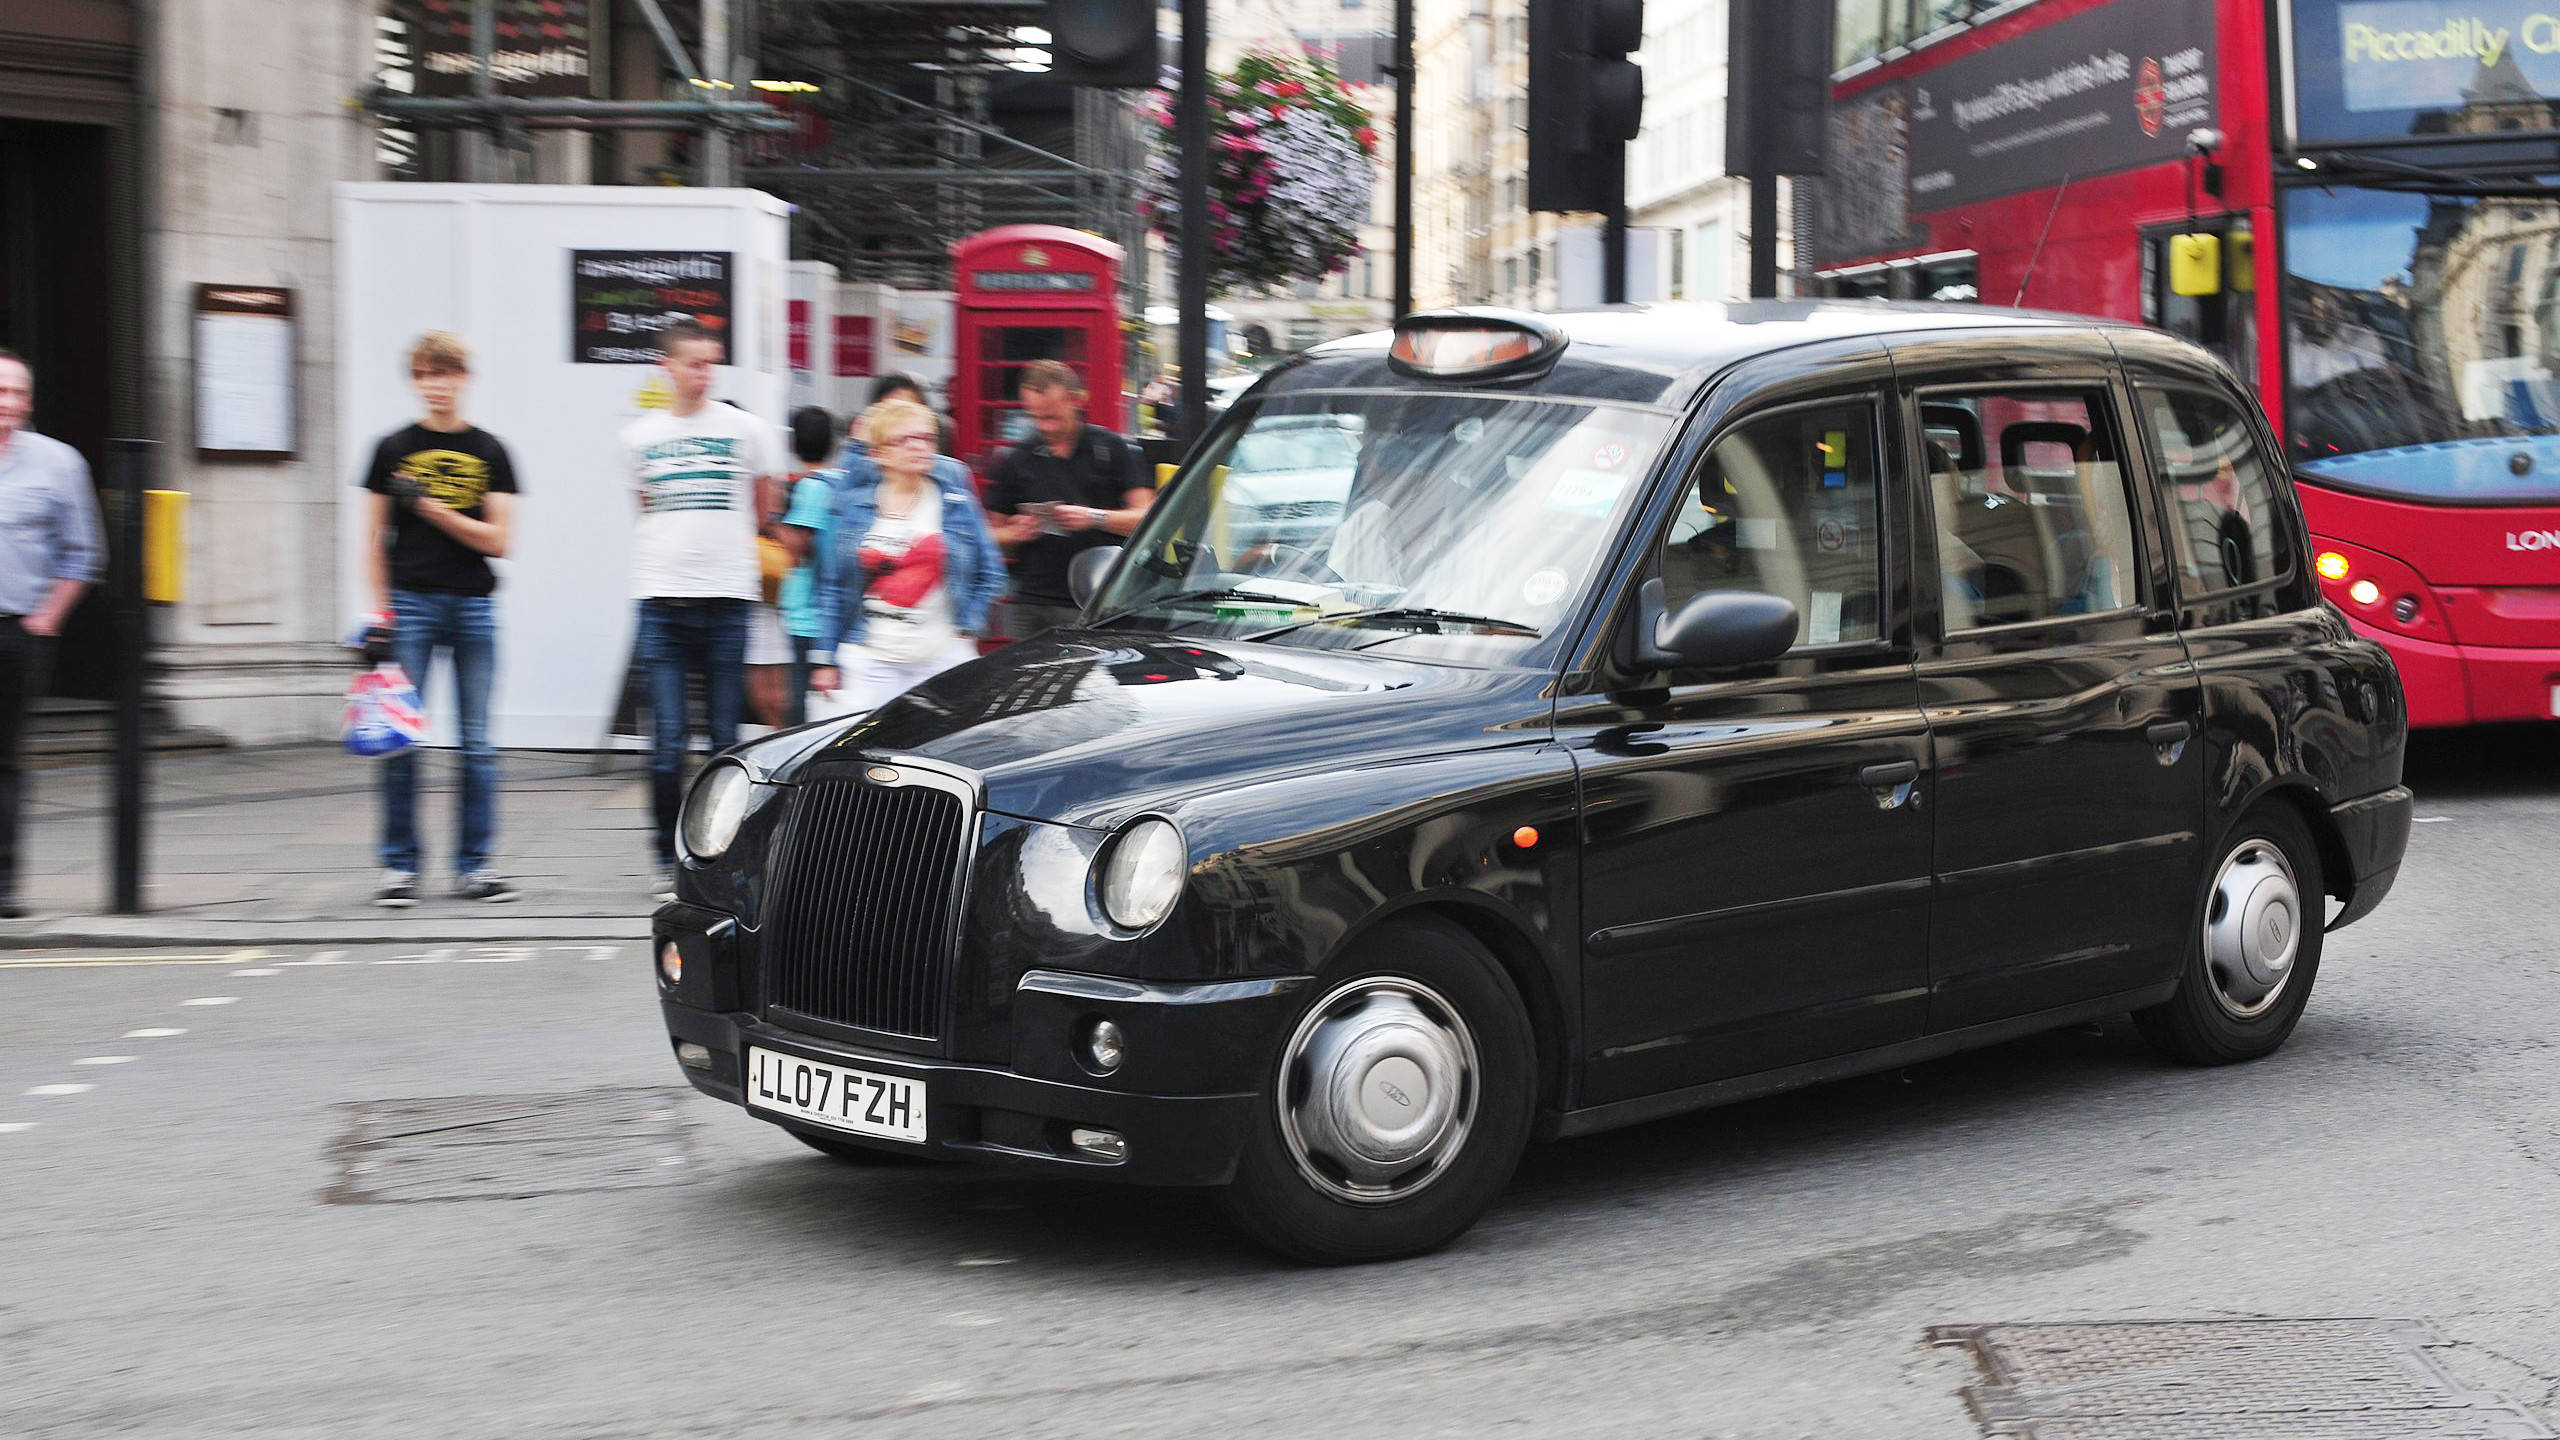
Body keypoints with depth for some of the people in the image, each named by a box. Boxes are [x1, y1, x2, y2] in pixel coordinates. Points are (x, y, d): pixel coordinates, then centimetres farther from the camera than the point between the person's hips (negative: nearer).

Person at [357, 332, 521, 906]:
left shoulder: (489, 452, 7)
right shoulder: (394, 448, 6)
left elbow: (496, 540, 0)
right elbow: (376, 540, 7)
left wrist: (431, 508, -10)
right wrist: (378, 611, -1)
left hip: (473, 605, 1)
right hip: (411, 601, -1)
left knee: (477, 741, 3)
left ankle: (474, 864, 10)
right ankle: (399, 866, 3)